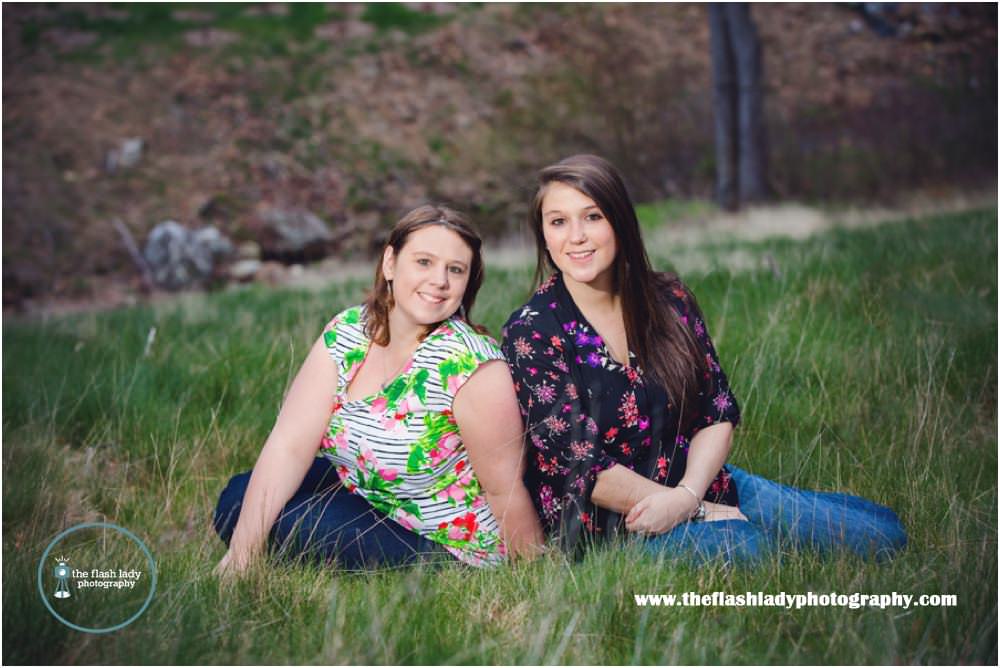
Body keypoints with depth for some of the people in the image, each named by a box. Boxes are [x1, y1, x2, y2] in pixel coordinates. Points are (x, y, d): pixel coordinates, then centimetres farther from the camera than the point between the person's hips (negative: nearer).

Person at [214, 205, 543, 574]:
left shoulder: (471, 365, -26)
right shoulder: (346, 333, -9)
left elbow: (505, 488, -20)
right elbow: (289, 445, -15)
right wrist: (240, 555, -21)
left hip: (445, 547, -6)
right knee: (238, 499, -1)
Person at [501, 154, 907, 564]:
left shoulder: (669, 301, 2)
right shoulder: (531, 333, -12)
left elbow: (718, 415, 2)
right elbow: (583, 466, -15)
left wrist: (687, 494, -18)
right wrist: (703, 513, -15)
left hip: (698, 482, 5)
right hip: (609, 525, -4)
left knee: (883, 533, -4)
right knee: (750, 543, -32)